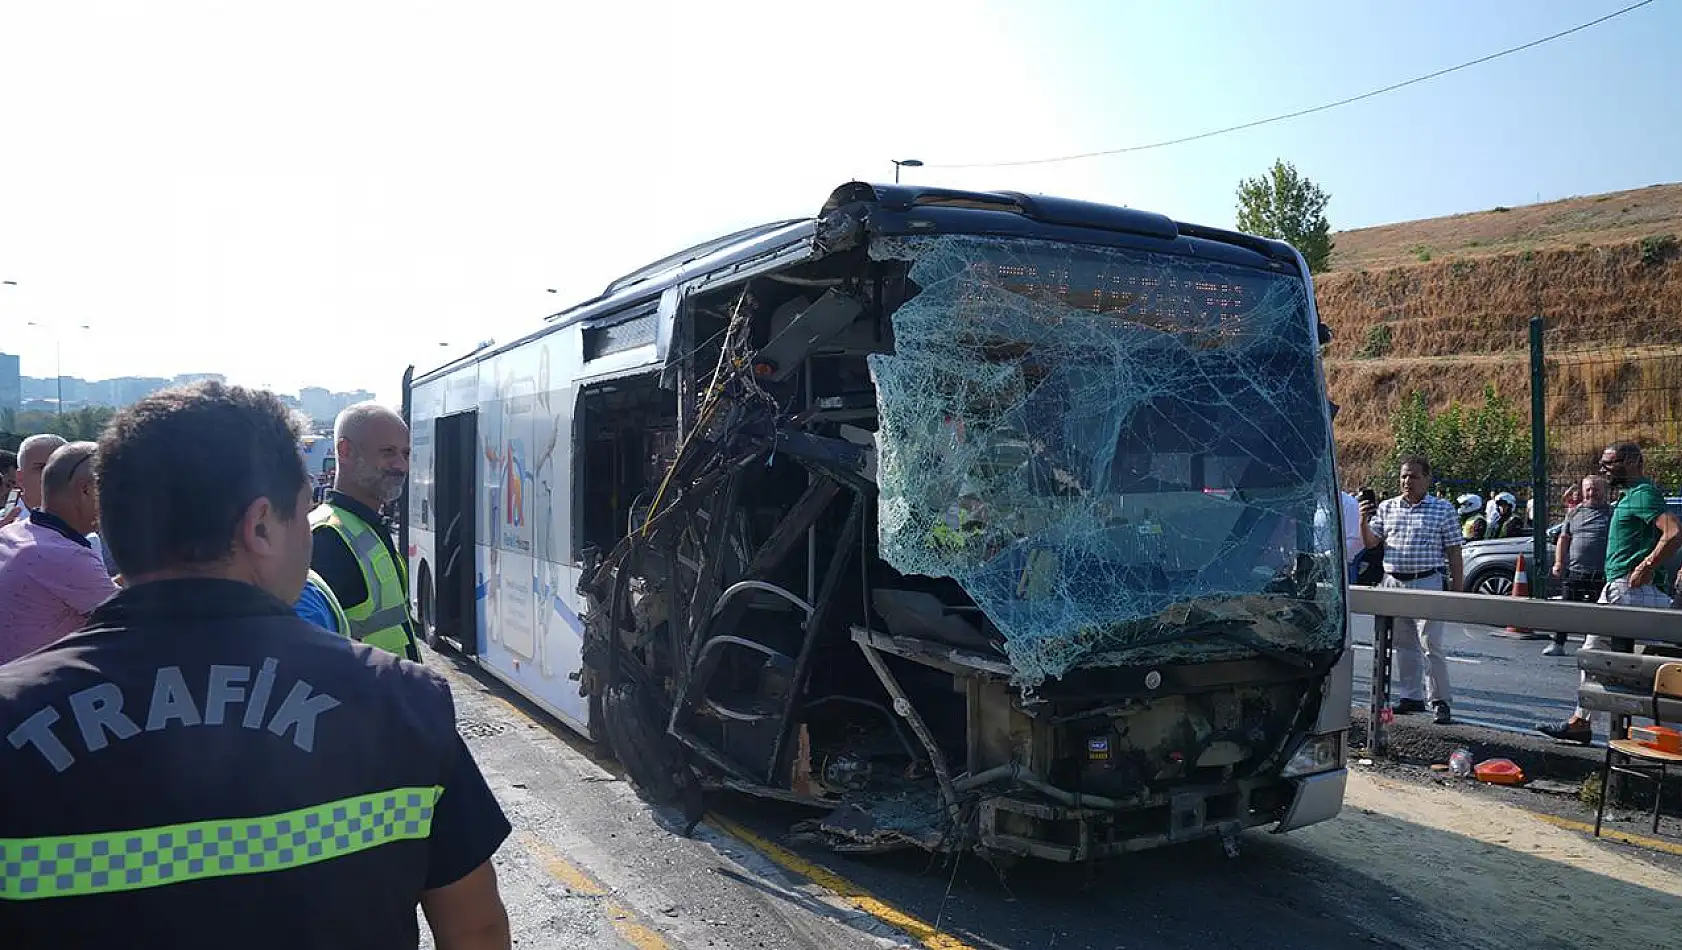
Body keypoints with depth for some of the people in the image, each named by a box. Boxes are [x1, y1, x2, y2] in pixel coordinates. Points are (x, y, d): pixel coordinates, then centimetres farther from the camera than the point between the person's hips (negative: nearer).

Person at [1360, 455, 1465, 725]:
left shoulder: (1443, 509, 1)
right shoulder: (1386, 507, 10)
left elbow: (1454, 553, 1)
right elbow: (1370, 543, 11)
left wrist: (1456, 589, -3)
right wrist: (1364, 521, -8)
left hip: (1427, 583, -4)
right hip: (1393, 582, 4)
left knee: (1431, 645, -7)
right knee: (1404, 645, 11)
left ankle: (1439, 701, 0)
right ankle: (1410, 696, 20)